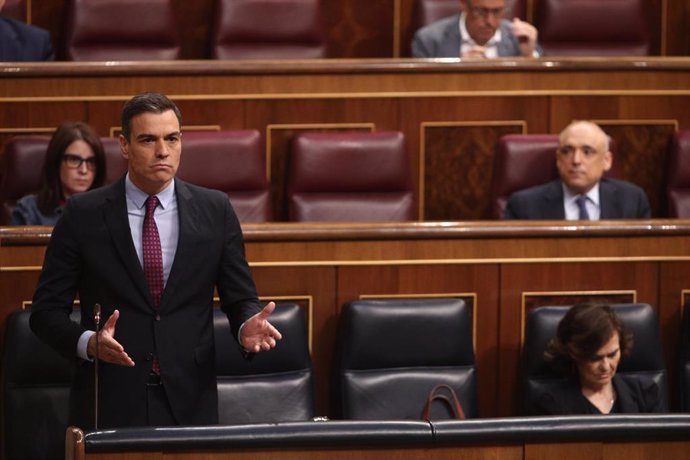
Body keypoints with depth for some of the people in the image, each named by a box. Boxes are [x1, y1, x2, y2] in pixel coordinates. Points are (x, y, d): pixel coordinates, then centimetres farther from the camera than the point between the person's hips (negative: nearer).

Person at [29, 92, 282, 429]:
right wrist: (88, 343, -19)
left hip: (190, 403, 1)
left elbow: (240, 299, 8)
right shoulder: (83, 214, -1)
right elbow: (46, 310, 0)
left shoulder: (215, 210, 5)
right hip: (109, 405, -1)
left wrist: (247, 328, -14)